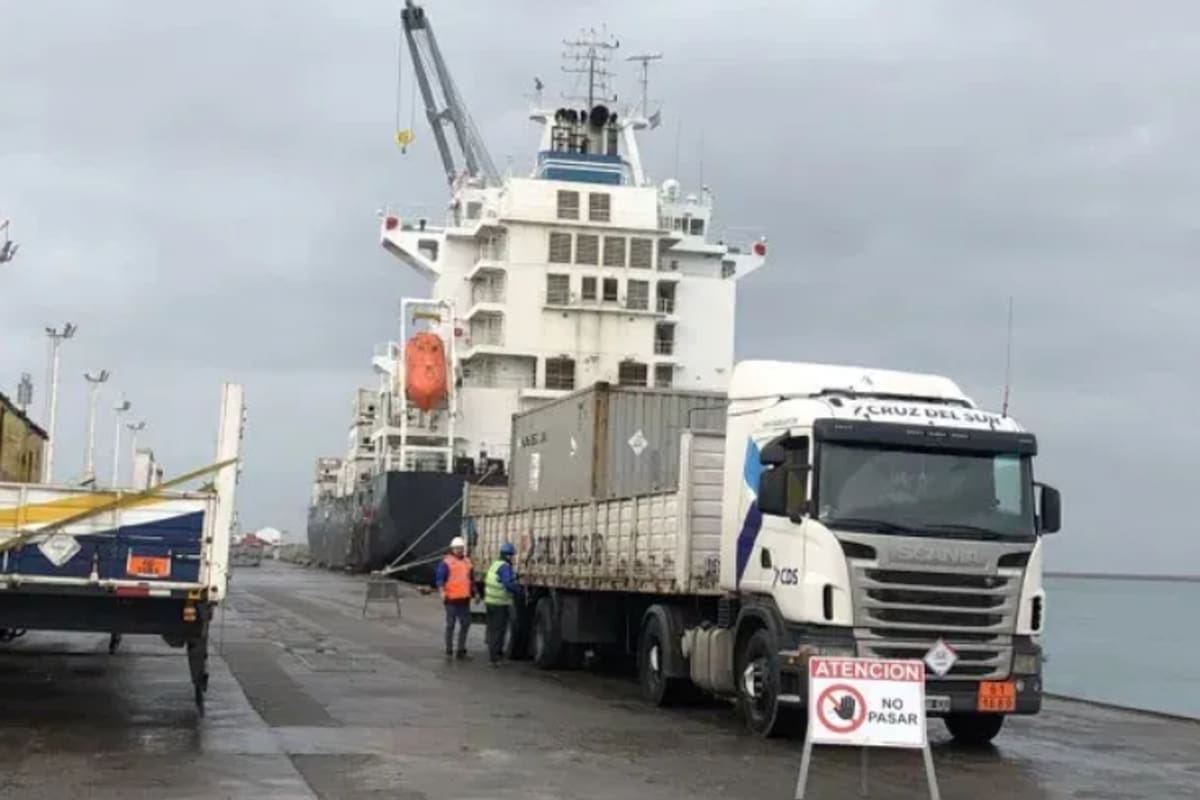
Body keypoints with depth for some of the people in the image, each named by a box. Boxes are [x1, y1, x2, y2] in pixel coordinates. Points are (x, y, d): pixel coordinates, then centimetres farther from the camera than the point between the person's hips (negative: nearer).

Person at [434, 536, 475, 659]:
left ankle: (461, 650, 18)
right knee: (450, 625, 0)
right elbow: (439, 579, -10)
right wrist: (442, 592, -23)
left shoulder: (467, 562, 14)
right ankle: (449, 651, 8)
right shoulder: (446, 562, -5)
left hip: (465, 599, 6)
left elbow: (472, 579, 24)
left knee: (465, 624, 9)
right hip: (452, 599, -6)